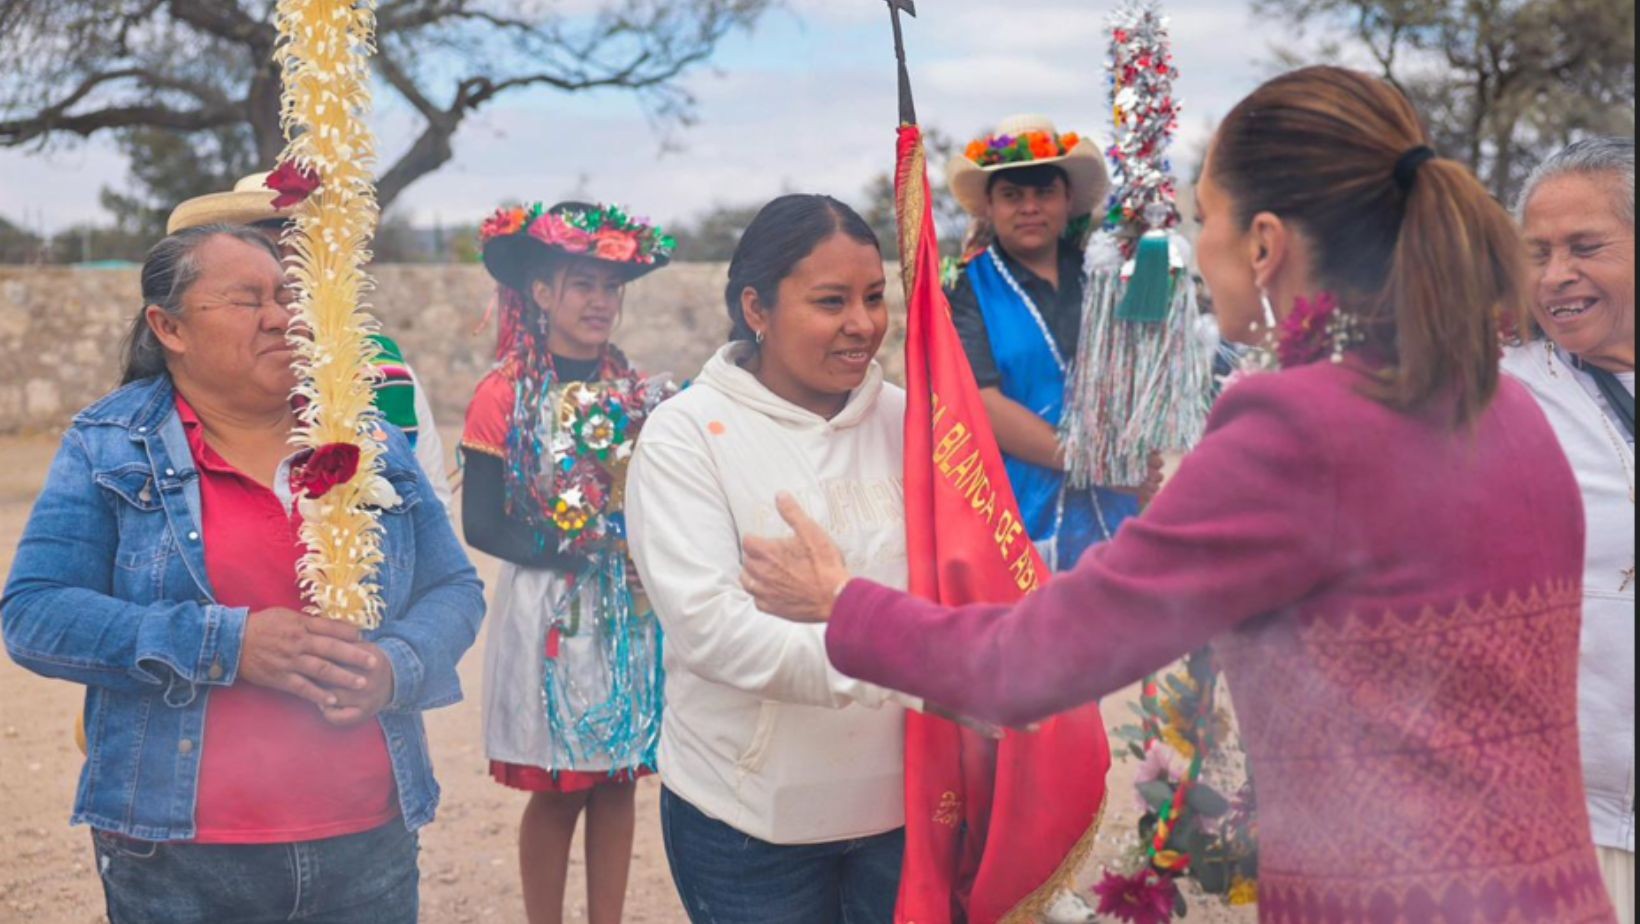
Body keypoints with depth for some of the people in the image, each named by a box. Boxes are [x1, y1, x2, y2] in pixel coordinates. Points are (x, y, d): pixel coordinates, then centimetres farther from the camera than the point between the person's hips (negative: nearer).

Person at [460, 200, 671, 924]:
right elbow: (481, 524, -9)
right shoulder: (506, 394, -8)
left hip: (631, 610, 4)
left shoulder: (633, 390, 6)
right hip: (550, 611, -4)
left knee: (619, 780, 8)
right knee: (557, 790, 3)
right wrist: (566, 547, -20)